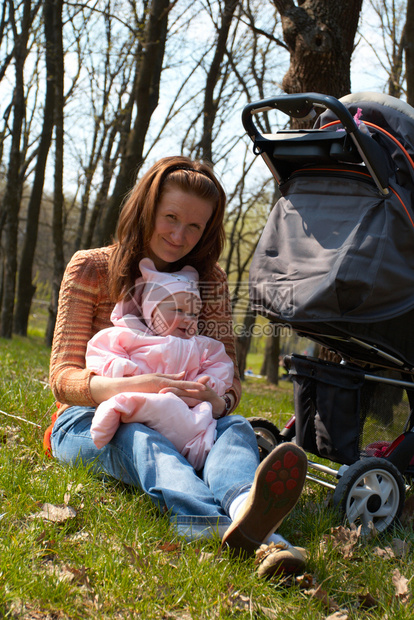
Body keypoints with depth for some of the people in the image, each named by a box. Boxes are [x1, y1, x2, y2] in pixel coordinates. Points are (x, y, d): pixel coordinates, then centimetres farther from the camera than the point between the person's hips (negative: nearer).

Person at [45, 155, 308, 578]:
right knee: (139, 438, -38)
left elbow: (228, 373, 1)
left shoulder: (209, 280, 5)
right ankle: (238, 528, -69)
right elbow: (62, 376, -9)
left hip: (174, 424, 3)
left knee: (236, 427, -30)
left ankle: (243, 505, -67)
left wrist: (219, 400, -27)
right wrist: (130, 388, -31)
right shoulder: (90, 269, -3)